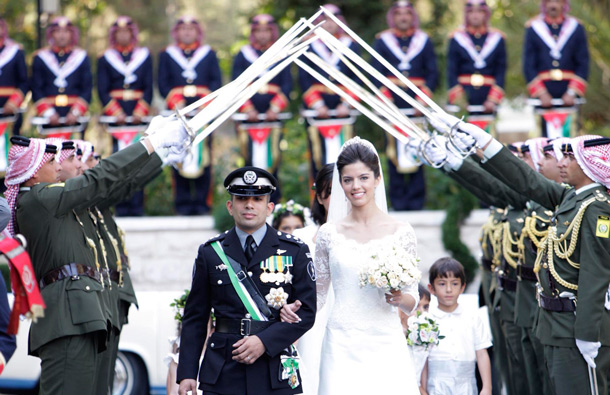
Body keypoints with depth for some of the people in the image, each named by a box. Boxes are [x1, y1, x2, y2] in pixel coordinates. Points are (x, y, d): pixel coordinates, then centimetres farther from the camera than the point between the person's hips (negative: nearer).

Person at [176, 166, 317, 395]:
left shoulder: (295, 251, 6)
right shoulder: (210, 252, 9)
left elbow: (306, 312, 3)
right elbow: (194, 318, 10)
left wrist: (265, 342, -11)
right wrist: (186, 373, 2)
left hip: (276, 376, 0)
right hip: (222, 374, 1)